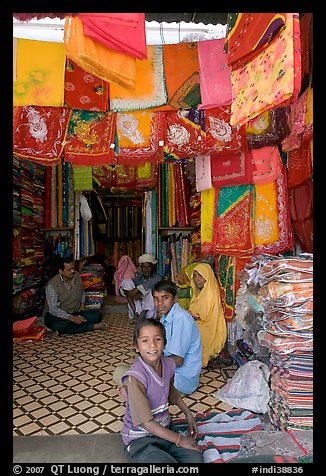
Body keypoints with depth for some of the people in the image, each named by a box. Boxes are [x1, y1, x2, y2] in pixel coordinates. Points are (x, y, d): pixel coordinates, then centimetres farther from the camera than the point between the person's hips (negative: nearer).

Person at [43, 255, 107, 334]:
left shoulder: (77, 276, -1)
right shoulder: (52, 285, -19)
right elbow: (53, 309, -24)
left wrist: (82, 304, 1)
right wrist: (72, 318, -34)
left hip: (75, 313, 5)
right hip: (57, 315, -4)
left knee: (97, 315, -15)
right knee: (57, 325, -39)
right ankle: (93, 326, -24)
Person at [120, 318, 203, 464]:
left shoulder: (168, 364, -9)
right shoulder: (135, 377, -29)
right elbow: (144, 421, -23)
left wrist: (188, 414, 10)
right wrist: (179, 439, -15)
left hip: (165, 428, 6)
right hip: (140, 438, -5)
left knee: (196, 458, -11)